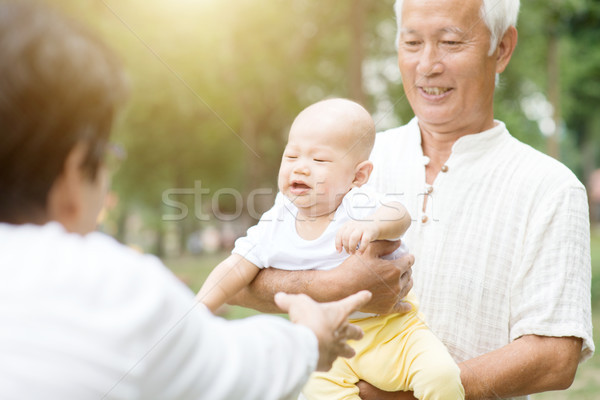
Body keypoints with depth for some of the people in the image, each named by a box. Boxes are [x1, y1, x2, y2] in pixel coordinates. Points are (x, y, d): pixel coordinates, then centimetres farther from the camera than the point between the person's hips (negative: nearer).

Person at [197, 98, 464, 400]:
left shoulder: (357, 207, -14)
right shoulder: (274, 226, -3)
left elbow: (398, 216, -33)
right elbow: (236, 269, 0)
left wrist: (371, 226, -54)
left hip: (392, 328, -2)